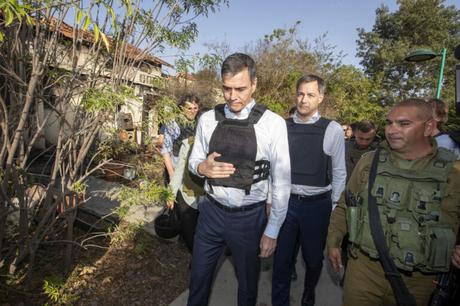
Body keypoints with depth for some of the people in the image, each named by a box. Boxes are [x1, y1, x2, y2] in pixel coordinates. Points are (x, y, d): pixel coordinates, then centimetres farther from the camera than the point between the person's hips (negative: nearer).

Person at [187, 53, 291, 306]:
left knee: (247, 283, 21)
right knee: (199, 278, 21)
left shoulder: (273, 123, -12)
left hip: (249, 217, -2)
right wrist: (203, 167, -17)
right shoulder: (208, 119, -3)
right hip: (211, 212, 3)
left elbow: (281, 181, -8)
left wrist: (272, 231, -6)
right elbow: (193, 161, 8)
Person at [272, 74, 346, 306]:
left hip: (317, 204, 0)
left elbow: (339, 172, -1)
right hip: (286, 201, 1)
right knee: (282, 257, 12)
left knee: (313, 257, 21)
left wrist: (334, 207, 2)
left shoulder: (333, 130, -7)